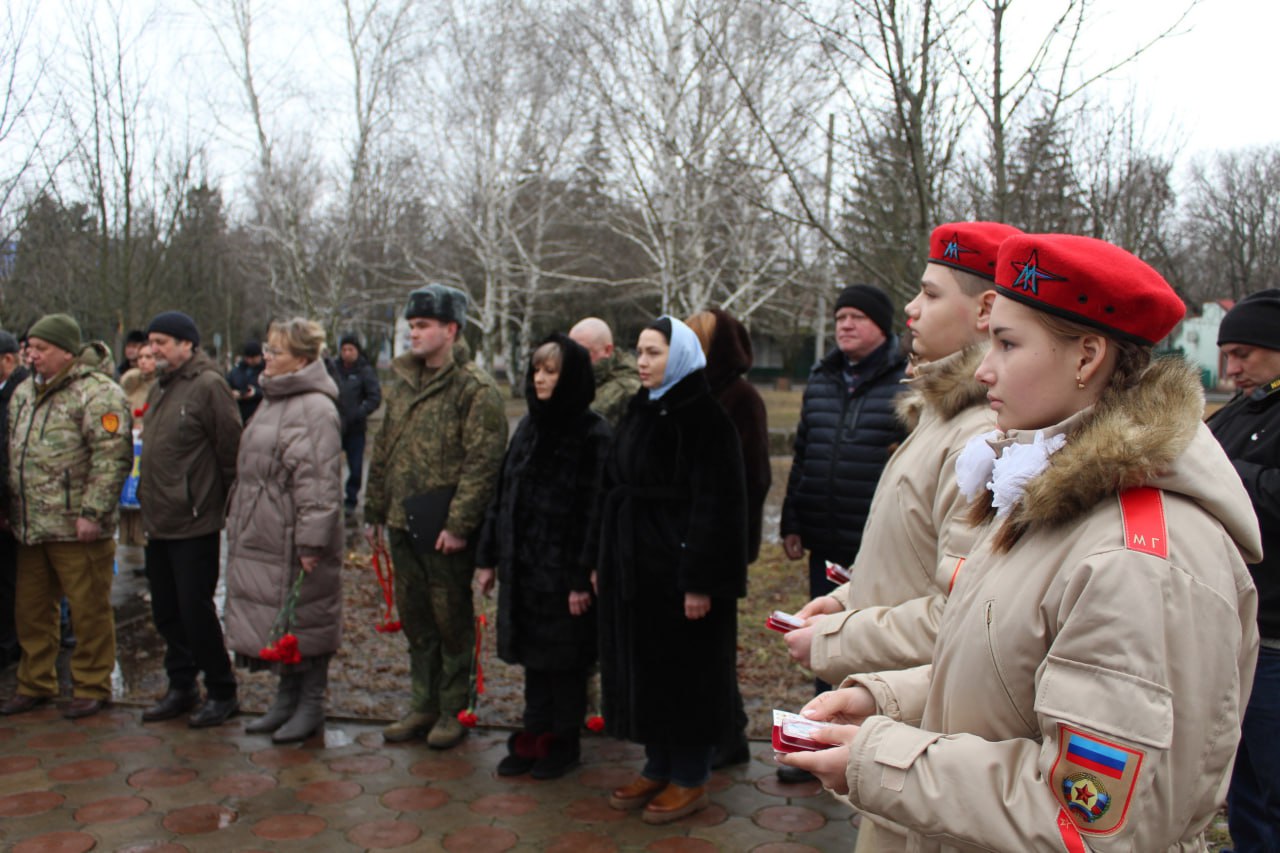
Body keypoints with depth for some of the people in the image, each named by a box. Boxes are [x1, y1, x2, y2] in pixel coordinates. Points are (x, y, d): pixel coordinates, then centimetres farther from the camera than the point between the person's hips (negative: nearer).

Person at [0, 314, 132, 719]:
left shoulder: (97, 393, -12)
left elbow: (112, 457, -18)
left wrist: (91, 512, -21)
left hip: (76, 530, -8)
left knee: (90, 610, 3)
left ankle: (92, 688, 15)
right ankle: (35, 685, 31)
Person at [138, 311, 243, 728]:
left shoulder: (207, 385, -13)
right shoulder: (160, 387, 14)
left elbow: (230, 448, -15)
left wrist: (224, 502, -11)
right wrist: (147, 503, 16)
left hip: (195, 522, -9)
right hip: (158, 522, 9)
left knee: (196, 611, -2)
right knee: (166, 612, 15)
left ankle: (222, 693, 13)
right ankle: (182, 687, 29)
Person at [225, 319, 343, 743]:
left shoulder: (316, 409, -17)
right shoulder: (273, 401, 15)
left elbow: (319, 483, -22)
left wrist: (311, 541, -24)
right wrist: (238, 522, 20)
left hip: (293, 541, -10)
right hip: (260, 539, 10)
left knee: (303, 619, 2)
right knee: (274, 620, 17)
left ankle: (310, 705, 16)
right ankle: (286, 699, 30)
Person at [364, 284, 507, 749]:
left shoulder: (475, 388, -11)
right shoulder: (402, 382, 13)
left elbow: (482, 461, -18)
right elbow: (383, 450, 18)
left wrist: (459, 524, -21)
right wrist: (374, 511, 16)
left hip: (445, 529, -7)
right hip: (403, 523, 8)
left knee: (452, 619, 5)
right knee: (415, 619, 16)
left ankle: (453, 710, 20)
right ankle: (423, 706, 31)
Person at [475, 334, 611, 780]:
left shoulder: (593, 434, -12)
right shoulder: (529, 426, 9)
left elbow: (595, 509, -15)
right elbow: (503, 494, 12)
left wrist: (582, 577, -18)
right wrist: (488, 556, 10)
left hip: (562, 570, -6)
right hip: (522, 567, 6)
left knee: (563, 659, 7)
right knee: (532, 657, 15)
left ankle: (562, 741, 22)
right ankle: (534, 736, 28)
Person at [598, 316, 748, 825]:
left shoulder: (703, 416, -14)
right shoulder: (641, 412, 11)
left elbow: (715, 502, -19)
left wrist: (700, 581, -22)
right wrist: (603, 562, 13)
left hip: (679, 566, -8)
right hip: (634, 567, 8)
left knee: (684, 670, 4)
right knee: (642, 668, 14)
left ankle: (690, 779, 19)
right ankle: (658, 768, 29)